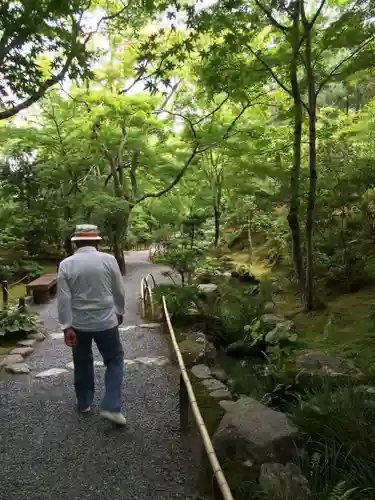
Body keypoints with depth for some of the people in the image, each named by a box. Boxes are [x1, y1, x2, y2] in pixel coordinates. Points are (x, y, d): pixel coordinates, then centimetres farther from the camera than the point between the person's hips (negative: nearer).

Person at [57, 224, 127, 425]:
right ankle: (111, 407, 5)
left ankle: (84, 403, 34)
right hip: (106, 321, -2)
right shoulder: (108, 259, -10)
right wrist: (120, 312, 14)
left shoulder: (66, 264, -7)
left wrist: (66, 326, -4)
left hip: (78, 324, 2)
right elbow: (119, 291, -1)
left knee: (82, 363, 20)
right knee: (115, 360, 12)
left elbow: (63, 299, -8)